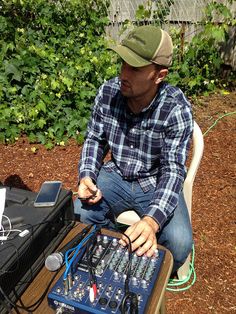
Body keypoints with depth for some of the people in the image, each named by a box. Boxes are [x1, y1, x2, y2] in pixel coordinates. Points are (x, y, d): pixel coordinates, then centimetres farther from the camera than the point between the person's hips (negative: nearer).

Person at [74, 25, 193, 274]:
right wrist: (86, 177, -17)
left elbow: (173, 169, -25)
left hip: (156, 184, -2)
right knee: (79, 215, -19)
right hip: (116, 176, 3)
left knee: (179, 242, -25)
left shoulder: (176, 107, -22)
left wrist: (152, 221, -41)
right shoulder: (107, 92, -12)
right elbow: (94, 140, 2)